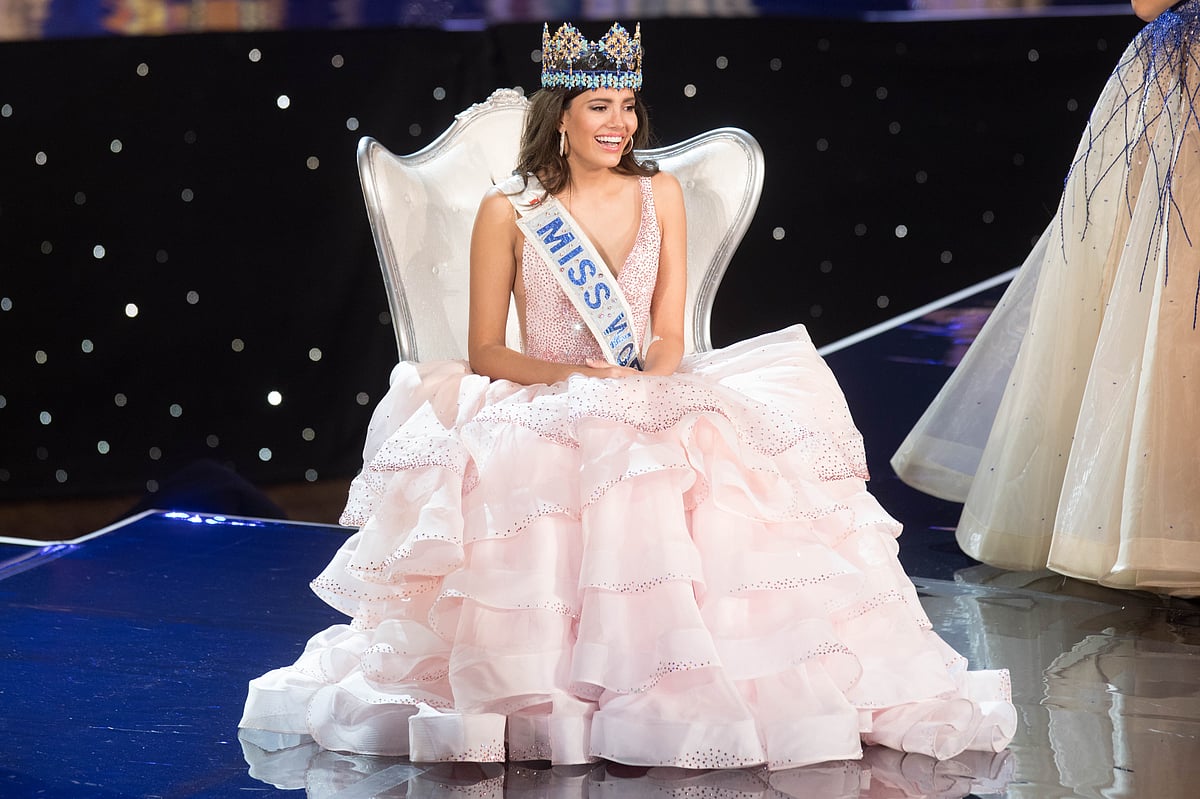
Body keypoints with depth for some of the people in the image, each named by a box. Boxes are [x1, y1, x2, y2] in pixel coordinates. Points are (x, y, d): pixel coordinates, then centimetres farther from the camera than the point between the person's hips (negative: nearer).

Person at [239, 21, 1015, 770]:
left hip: (652, 406, 3)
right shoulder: (508, 211, -1)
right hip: (543, 416, -3)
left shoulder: (660, 195, 8)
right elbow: (486, 350, 1)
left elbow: (669, 335, 5)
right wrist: (575, 377, -16)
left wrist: (642, 386, -17)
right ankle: (544, 701, -19)